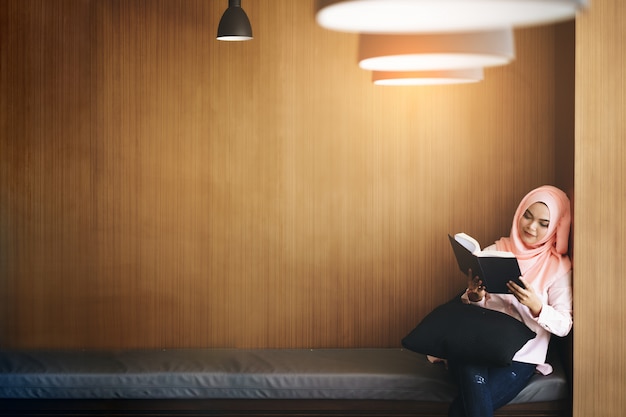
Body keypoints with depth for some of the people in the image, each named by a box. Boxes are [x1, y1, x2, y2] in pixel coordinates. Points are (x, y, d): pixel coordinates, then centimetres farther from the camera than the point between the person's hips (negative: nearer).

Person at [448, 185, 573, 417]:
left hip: (521, 357, -2)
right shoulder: (494, 252, 11)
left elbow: (564, 326, -3)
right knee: (473, 378, -35)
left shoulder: (559, 267, 4)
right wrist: (474, 296, -12)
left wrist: (535, 306, -23)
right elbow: (468, 307, 12)